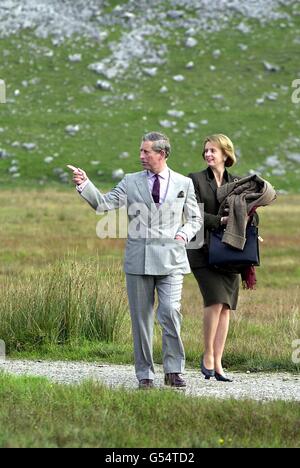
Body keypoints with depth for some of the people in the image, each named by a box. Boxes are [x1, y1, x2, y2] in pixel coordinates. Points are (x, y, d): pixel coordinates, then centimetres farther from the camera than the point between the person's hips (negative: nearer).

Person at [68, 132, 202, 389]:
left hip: (171, 261, -1)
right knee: (141, 318, 4)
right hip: (138, 261, 1)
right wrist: (85, 184, -13)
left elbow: (195, 218, 16)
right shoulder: (131, 182, 8)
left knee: (170, 312, -16)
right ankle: (145, 374, 11)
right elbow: (103, 204, 2)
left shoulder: (184, 183, 8)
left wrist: (184, 234, -3)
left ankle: (174, 370, -5)